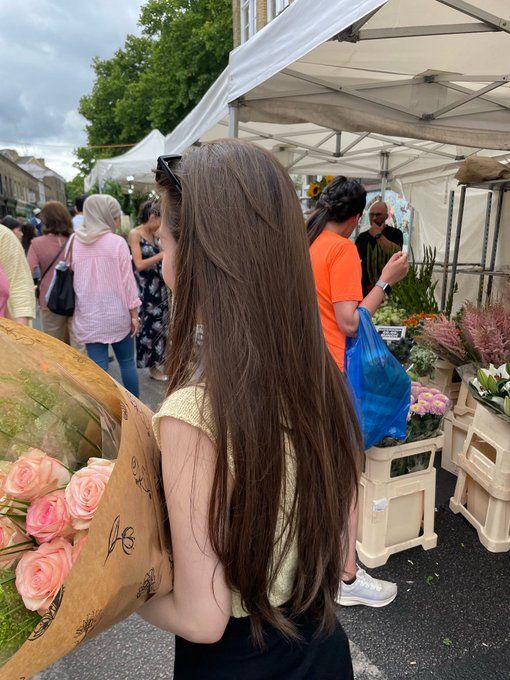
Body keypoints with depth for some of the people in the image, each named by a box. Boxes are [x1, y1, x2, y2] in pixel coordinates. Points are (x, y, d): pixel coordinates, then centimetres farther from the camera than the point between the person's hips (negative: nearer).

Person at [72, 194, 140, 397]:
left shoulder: (74, 242, 1)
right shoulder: (117, 242, -10)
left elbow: (71, 278, 6)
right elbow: (127, 280, -8)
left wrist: (75, 312, 14)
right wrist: (134, 313, -1)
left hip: (88, 316, 3)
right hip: (117, 314, -2)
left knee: (98, 367, 6)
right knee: (127, 362, 14)